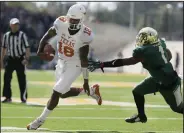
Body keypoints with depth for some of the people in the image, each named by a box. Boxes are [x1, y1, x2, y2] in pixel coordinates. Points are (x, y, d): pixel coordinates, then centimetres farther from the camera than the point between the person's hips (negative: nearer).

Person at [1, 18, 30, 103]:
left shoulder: (22, 35, -5)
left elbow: (27, 48, -9)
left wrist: (26, 59, -21)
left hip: (20, 60, -3)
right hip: (10, 59, 3)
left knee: (22, 79, -1)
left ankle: (23, 98, 6)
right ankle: (8, 97, 5)